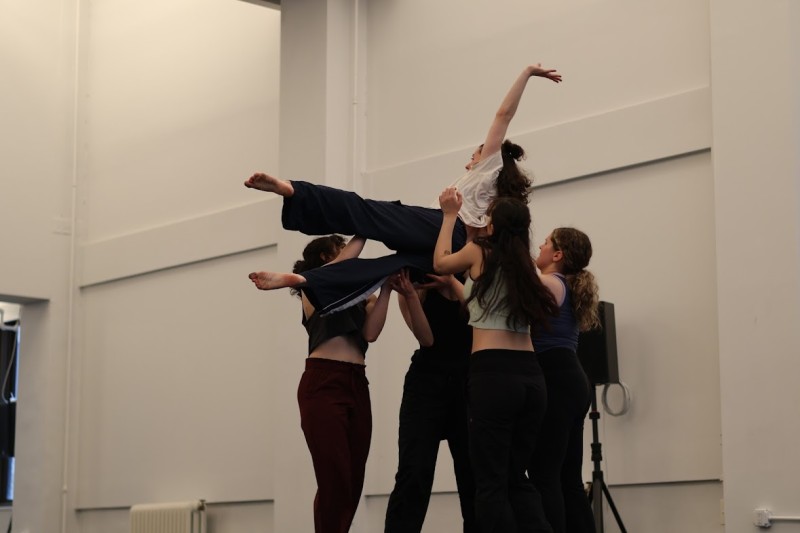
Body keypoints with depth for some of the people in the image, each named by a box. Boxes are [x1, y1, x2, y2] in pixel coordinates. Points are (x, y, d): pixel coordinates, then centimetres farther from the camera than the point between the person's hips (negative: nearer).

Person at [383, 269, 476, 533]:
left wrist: (452, 282, -16)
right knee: (414, 474, -11)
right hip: (427, 381, -3)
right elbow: (426, 339, -12)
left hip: (468, 383, 3)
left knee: (474, 475, 5)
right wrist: (409, 294, -23)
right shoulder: (416, 283, 0)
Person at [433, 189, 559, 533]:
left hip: (493, 374, -6)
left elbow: (440, 262, 22)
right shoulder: (523, 265, 19)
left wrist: (450, 215, 31)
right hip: (530, 376, 6)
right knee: (517, 478, 13)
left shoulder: (480, 254, 3)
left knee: (491, 481, -3)